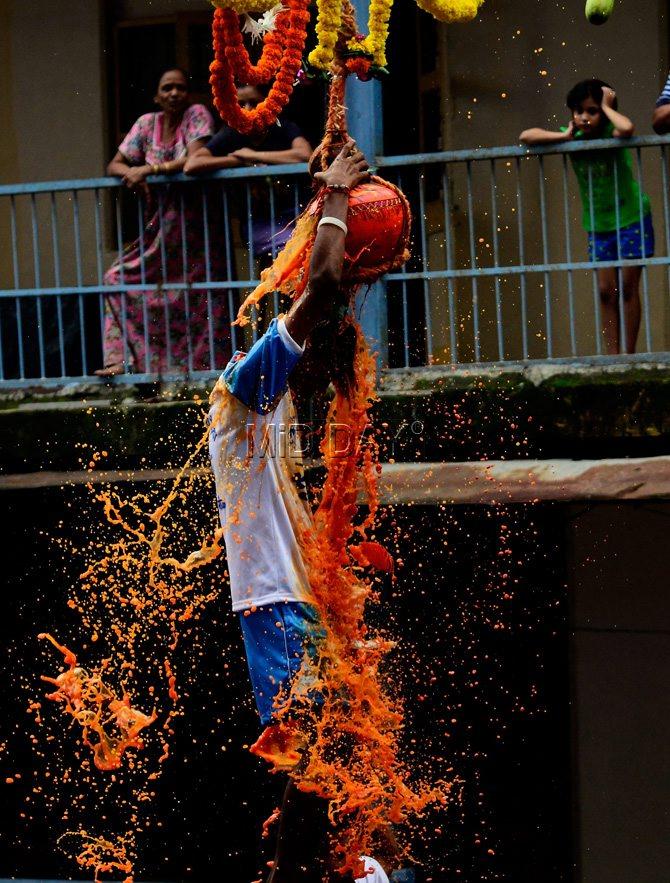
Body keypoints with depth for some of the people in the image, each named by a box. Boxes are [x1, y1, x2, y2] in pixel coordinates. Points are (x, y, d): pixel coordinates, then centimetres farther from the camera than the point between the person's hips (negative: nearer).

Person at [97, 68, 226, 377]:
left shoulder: (197, 115, -6)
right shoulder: (147, 123, 7)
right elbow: (114, 165, 5)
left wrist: (148, 169, -21)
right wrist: (132, 174, -18)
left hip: (195, 221, -5)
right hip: (160, 227, 5)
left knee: (197, 304, -6)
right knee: (119, 280, -6)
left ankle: (196, 365, 4)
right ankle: (123, 358, -5)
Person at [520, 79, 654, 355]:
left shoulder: (610, 134, -18)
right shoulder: (574, 138, -7)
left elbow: (627, 129, -44)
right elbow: (526, 136, -15)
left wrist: (607, 107, -26)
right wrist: (566, 136, -23)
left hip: (630, 220, -4)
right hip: (598, 226, 4)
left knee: (628, 288, -2)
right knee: (606, 291, 3)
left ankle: (628, 355, 3)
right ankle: (613, 356, 5)